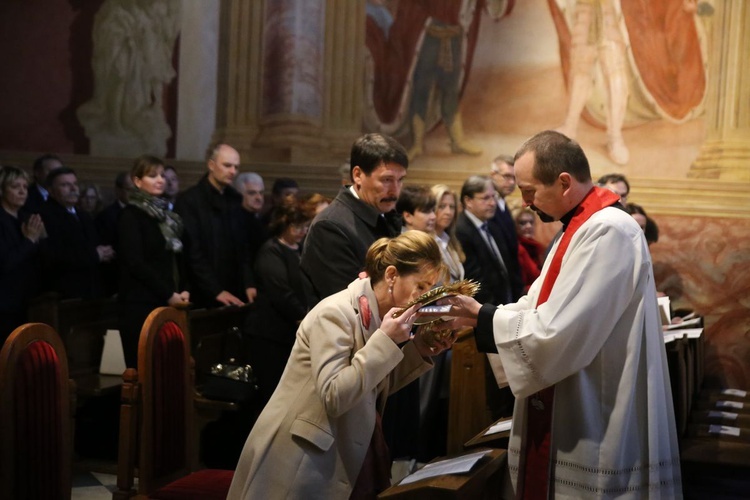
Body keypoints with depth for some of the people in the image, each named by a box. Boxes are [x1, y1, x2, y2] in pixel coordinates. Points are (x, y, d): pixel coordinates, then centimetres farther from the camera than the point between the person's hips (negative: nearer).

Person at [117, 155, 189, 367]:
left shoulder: (165, 213, 17)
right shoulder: (130, 215, -4)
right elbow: (135, 263, -13)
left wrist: (182, 290, 3)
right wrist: (169, 294, -12)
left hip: (166, 303, 6)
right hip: (140, 304, -6)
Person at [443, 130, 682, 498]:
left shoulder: (609, 232, -21)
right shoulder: (582, 227, 14)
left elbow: (555, 333, -25)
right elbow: (539, 308, 13)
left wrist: (483, 319, -13)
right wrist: (476, 318, 1)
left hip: (598, 434, -10)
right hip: (576, 424, 10)